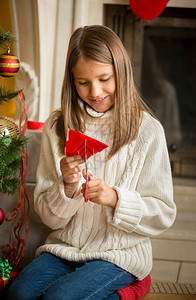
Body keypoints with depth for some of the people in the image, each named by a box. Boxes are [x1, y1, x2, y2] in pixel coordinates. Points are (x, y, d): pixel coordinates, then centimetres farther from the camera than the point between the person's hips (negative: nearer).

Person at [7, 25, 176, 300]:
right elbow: (48, 216, 4)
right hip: (64, 247, 4)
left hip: (120, 254, -3)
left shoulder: (147, 130, -6)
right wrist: (66, 187, -16)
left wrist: (116, 199, -21)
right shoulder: (57, 127, 2)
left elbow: (163, 215, -5)